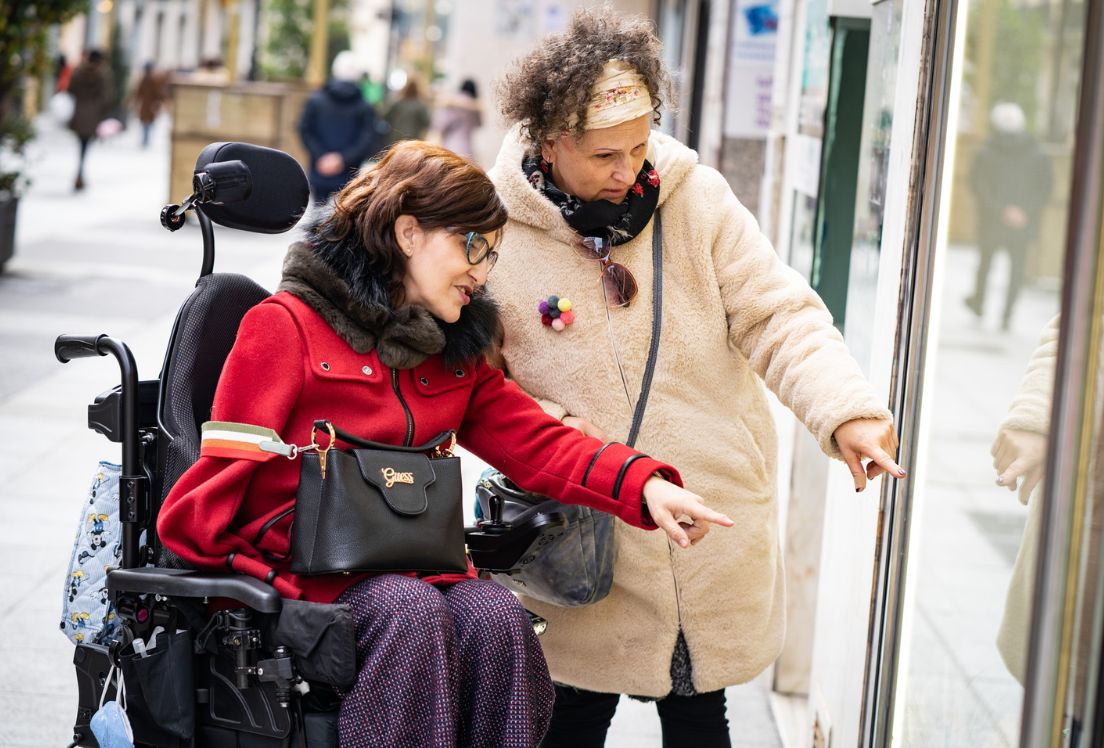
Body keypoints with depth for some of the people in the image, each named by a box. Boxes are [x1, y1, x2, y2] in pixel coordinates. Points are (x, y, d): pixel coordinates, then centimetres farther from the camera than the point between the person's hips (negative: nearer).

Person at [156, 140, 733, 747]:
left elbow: (536, 441, 4)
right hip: (300, 569, -5)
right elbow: (226, 468, -3)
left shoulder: (457, 355, 18)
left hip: (413, 568, 5)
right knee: (414, 613, -33)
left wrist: (644, 485, -13)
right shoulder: (285, 326, -1)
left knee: (498, 618, -25)